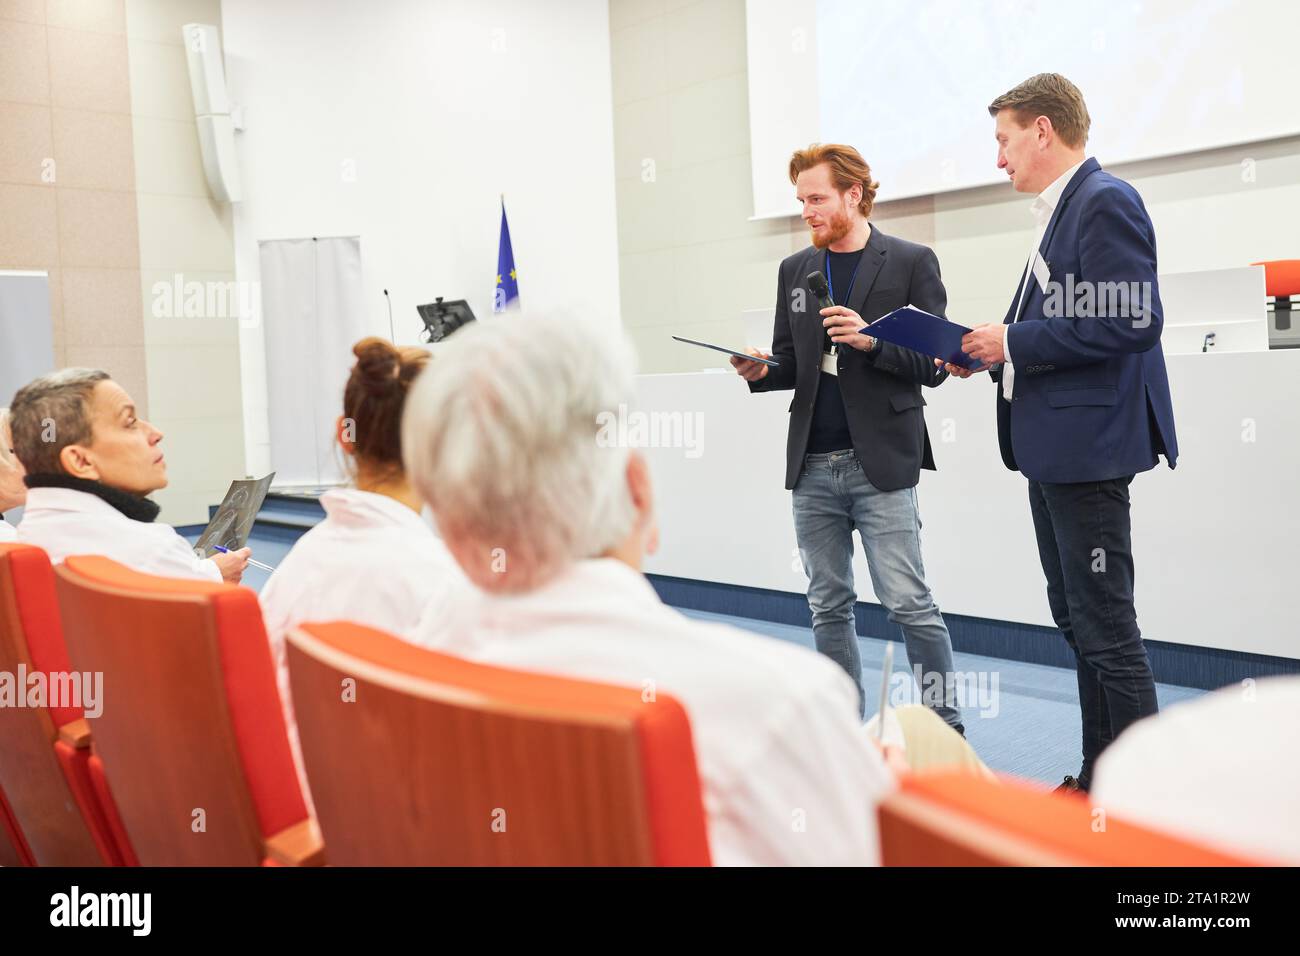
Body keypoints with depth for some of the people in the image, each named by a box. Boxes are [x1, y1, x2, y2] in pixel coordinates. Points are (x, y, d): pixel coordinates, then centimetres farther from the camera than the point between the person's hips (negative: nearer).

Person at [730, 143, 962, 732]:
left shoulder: (910, 262, 1)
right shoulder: (795, 271, 14)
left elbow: (933, 363, -3)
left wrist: (871, 341, -19)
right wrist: (760, 370, -5)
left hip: (880, 465, -4)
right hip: (812, 466, 5)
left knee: (909, 604, -4)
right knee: (828, 607, 9)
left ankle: (945, 725, 9)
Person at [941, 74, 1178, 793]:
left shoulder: (1106, 202, -12)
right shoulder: (1061, 210, 18)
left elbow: (1131, 322, -21)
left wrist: (1012, 341, -16)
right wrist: (990, 353, 6)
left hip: (1088, 447, -11)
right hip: (1053, 449, 11)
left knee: (1105, 627, -4)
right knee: (1077, 620, 16)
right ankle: (1098, 780, 28)